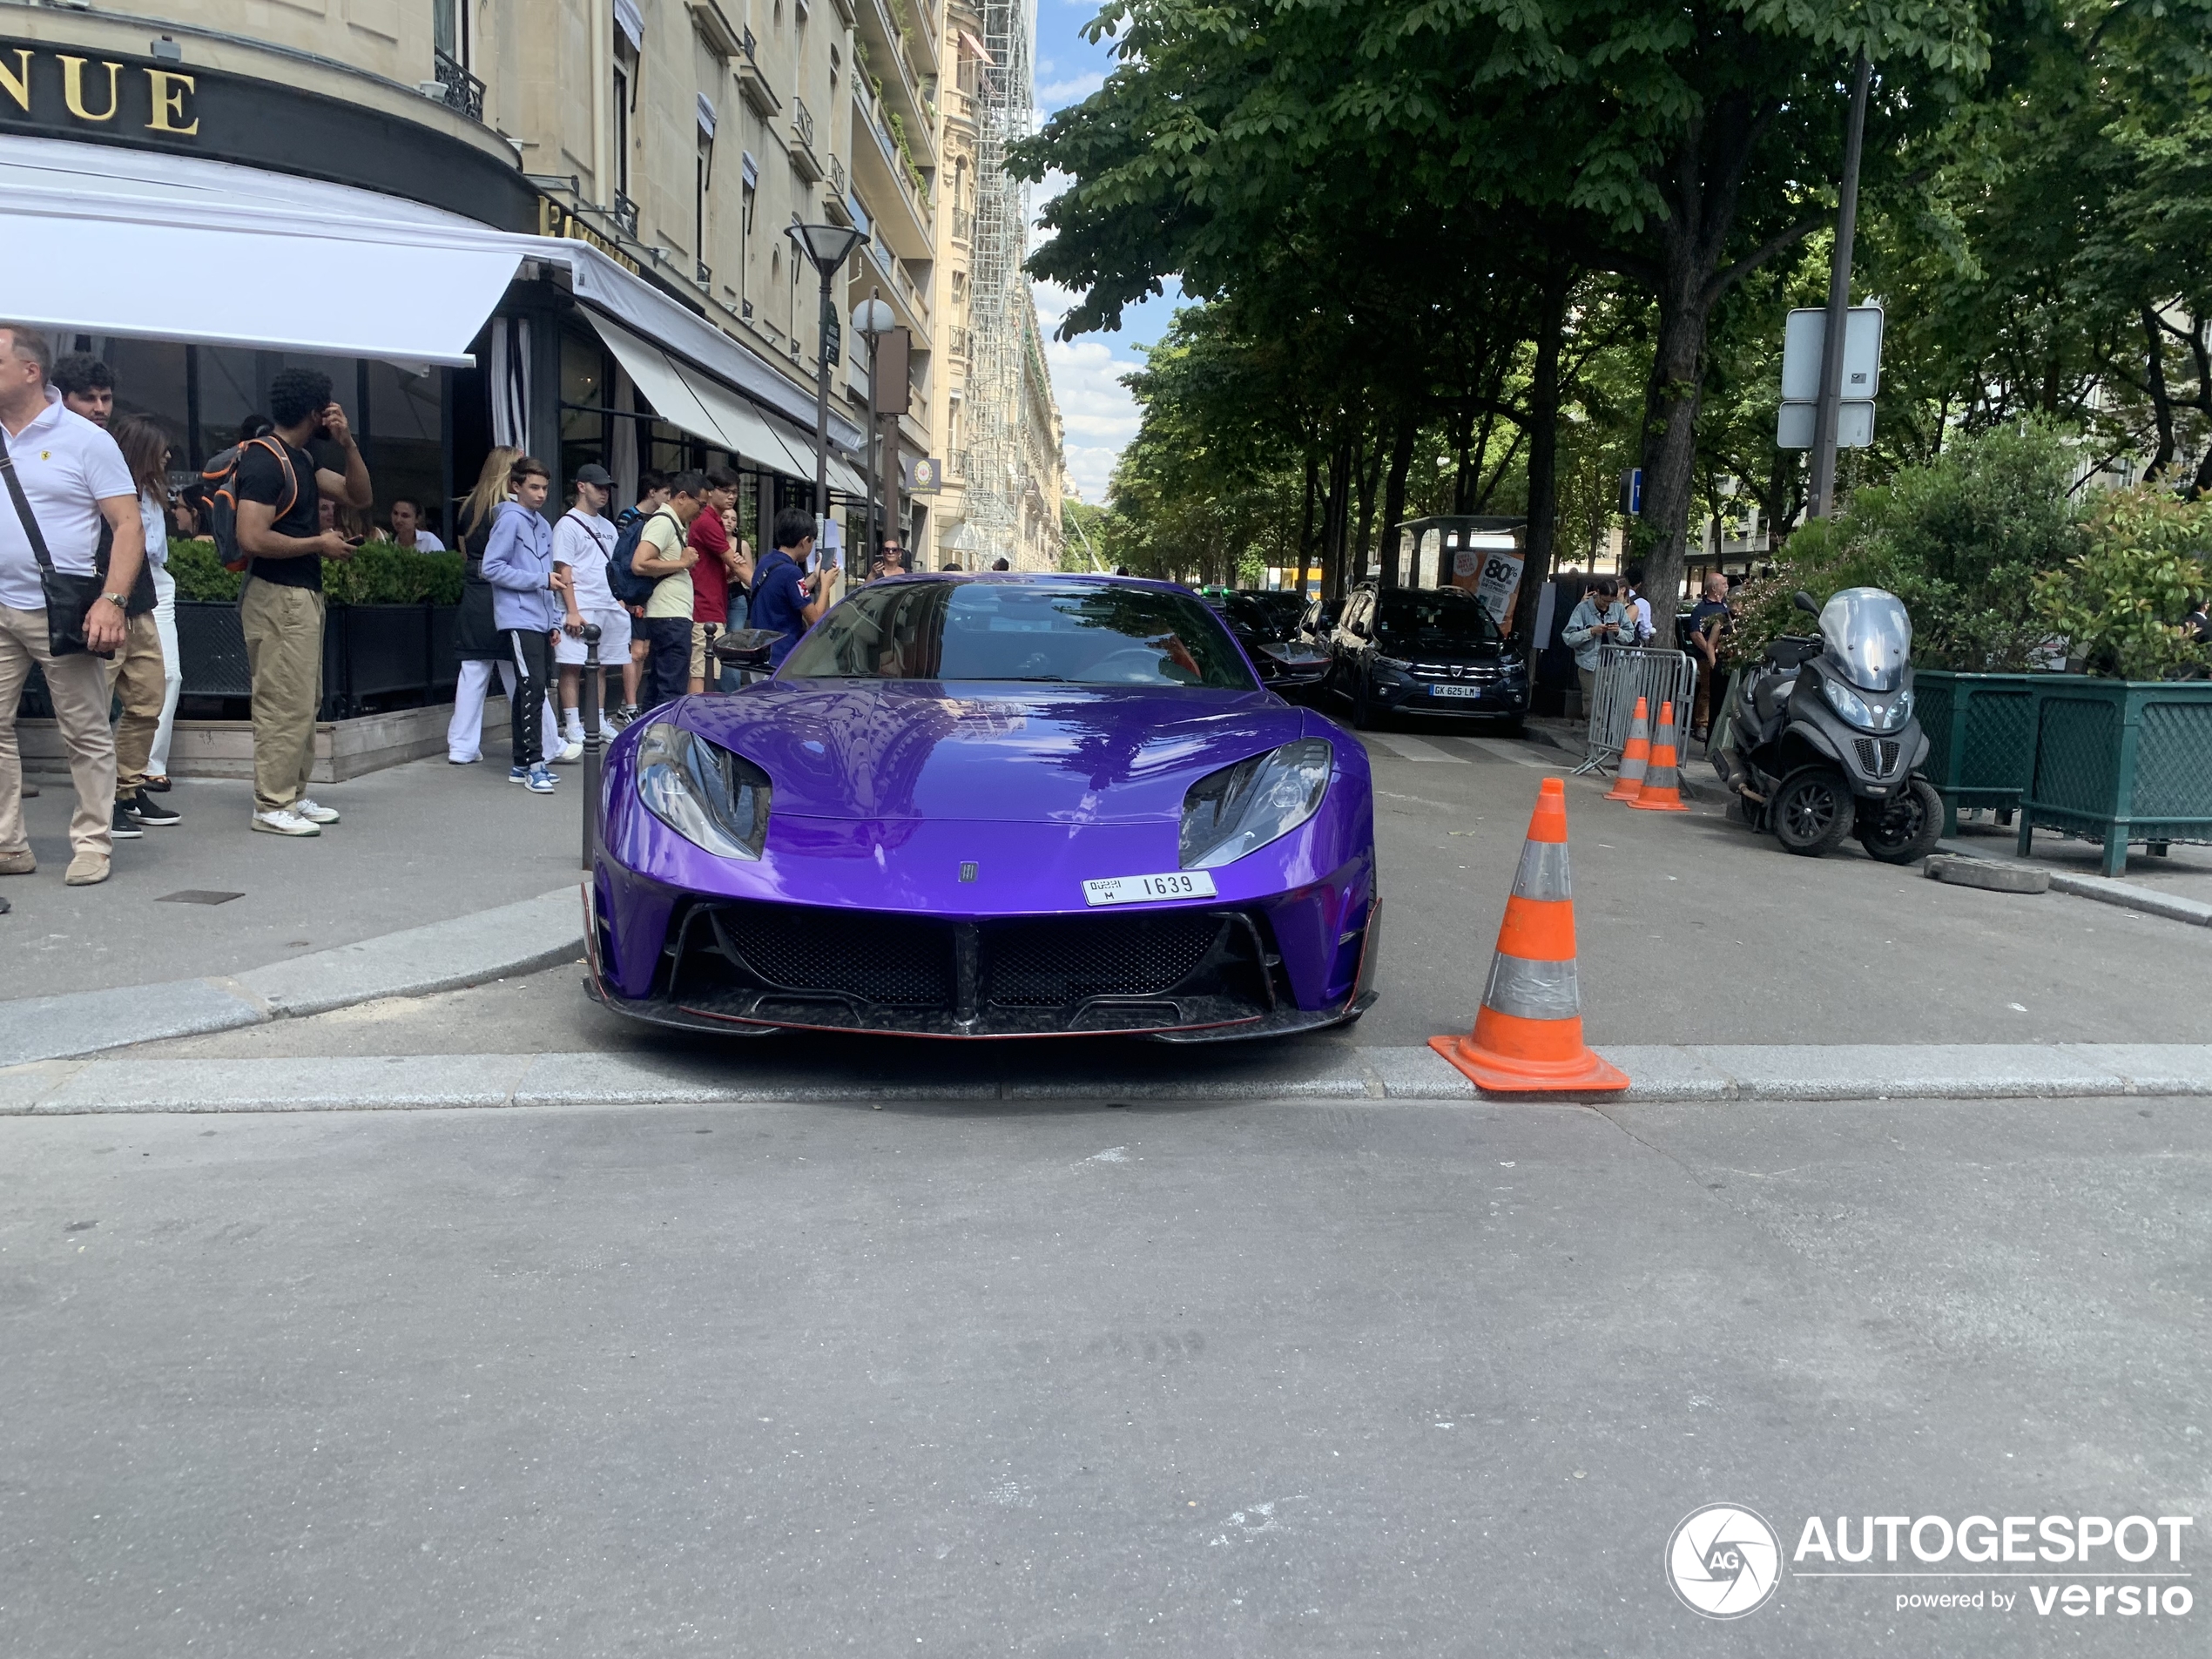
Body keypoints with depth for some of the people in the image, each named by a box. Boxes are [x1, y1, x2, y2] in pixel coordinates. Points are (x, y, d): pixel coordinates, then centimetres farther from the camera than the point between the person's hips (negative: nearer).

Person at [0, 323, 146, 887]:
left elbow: (128, 524, -6)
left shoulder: (85, 440, -2)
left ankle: (93, 843, 11)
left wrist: (112, 599, -16)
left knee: (86, 734, 2)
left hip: (63, 612, -5)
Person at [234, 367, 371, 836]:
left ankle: (294, 794, 22)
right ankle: (272, 806, -2)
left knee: (304, 703, 14)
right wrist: (319, 543, -13)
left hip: (304, 595, 10)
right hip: (278, 598, -10)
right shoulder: (263, 461, -14)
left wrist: (347, 443, 3)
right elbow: (252, 539, -23)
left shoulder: (300, 459, 13)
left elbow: (357, 495, 16)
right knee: (284, 705, -7)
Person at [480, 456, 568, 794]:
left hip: (541, 621, 8)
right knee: (533, 687, -14)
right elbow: (493, 568, -12)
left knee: (528, 690, 10)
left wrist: (554, 621, 17)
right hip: (519, 619, -8)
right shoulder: (509, 519, -5)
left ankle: (523, 763, 15)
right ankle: (534, 764, -13)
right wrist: (541, 580, -14)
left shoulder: (543, 525, 19)